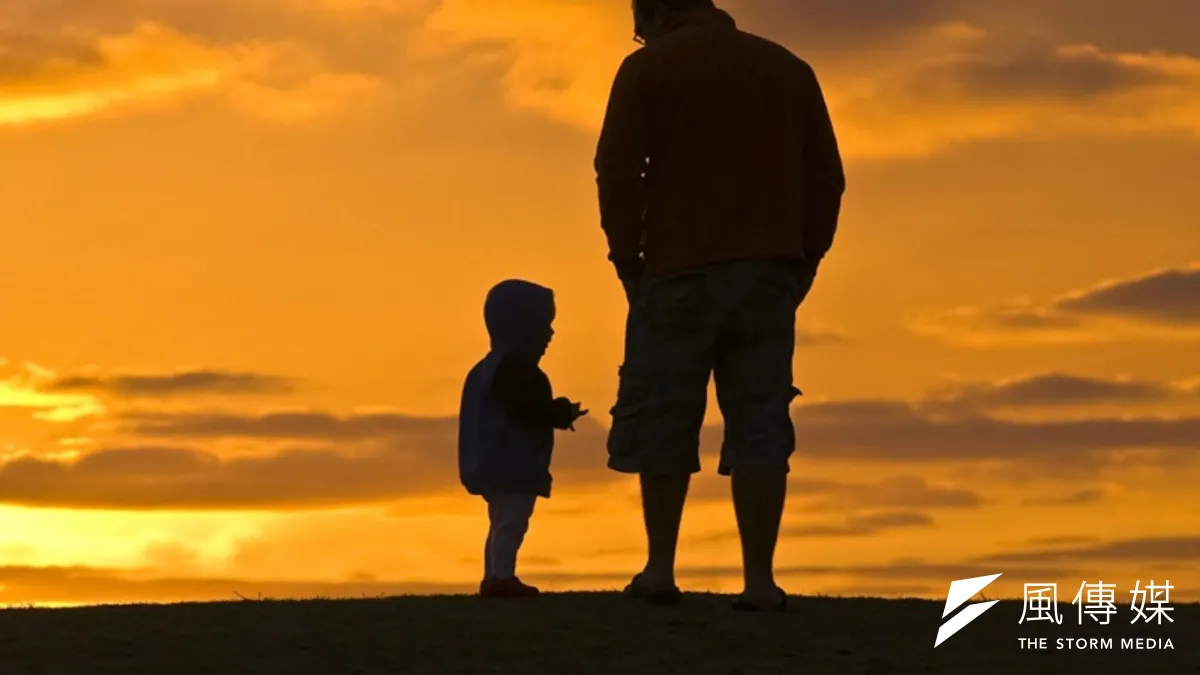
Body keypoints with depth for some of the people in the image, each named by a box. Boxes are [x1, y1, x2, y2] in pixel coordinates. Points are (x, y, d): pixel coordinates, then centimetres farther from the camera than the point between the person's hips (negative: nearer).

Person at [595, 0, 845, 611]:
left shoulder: (648, 68, 3)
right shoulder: (789, 69, 15)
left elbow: (617, 172, -5)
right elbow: (826, 178, 12)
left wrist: (627, 258, 2)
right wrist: (803, 260, 12)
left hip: (678, 269, -3)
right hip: (770, 274, 3)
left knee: (663, 421, 6)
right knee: (759, 423, 1)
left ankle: (660, 568, 3)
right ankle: (759, 579, -4)